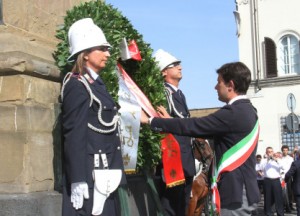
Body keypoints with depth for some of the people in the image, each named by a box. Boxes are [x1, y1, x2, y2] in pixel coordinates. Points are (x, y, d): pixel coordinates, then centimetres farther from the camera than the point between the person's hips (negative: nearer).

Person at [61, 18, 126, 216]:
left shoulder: (97, 84, 16)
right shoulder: (77, 86, -11)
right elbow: (74, 135, -17)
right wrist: (78, 182, -22)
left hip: (105, 175, 9)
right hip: (89, 175, -9)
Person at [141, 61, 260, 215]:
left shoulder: (233, 112, -19)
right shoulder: (246, 110, 12)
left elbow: (193, 126, -19)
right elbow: (205, 129, 14)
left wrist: (149, 120, -11)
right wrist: (170, 121, 13)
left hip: (237, 192, -10)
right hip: (242, 190, 10)